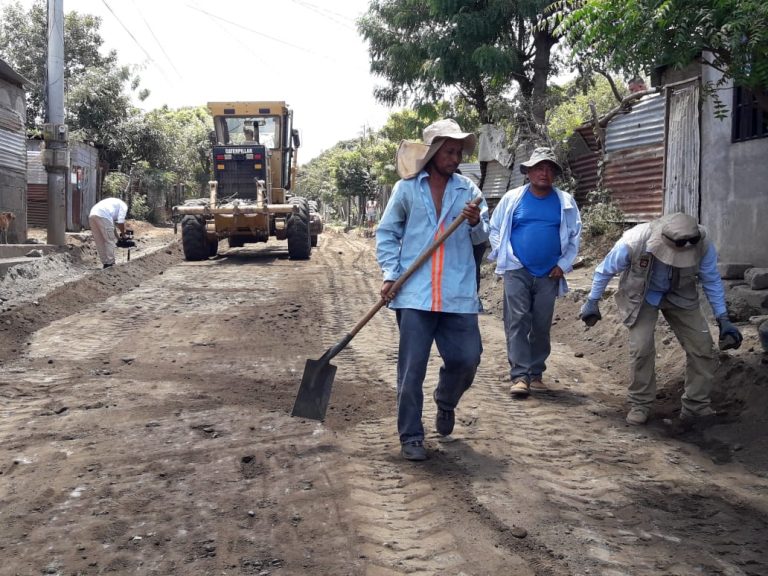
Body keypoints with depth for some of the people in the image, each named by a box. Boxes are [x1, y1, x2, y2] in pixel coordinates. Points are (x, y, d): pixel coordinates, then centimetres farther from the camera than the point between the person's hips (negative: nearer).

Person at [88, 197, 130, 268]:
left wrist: (117, 237, 44)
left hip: (92, 215, 8)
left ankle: (105, 263, 17)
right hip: (103, 216, -8)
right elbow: (120, 222, 3)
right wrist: (123, 234, 16)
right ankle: (110, 264, 2)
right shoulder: (123, 205, 17)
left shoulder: (114, 202, 40)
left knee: (100, 242, 13)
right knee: (110, 241, 2)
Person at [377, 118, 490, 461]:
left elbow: (481, 237, 6)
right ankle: (410, 437, 14)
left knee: (467, 359, 2)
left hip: (458, 293, 2)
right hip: (414, 292, -2)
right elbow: (386, 233, 9)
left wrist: (476, 223, -17)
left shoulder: (467, 189, 8)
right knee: (411, 369, 0)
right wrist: (390, 274, -2)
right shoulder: (406, 188, 4)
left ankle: (445, 402, 34)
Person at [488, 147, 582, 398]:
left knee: (542, 325, 7)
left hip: (549, 274, 2)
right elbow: (494, 229, 8)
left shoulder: (565, 202, 4)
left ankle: (536, 372, 20)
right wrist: (504, 257, -1)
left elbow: (575, 236, 9)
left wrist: (564, 265, 1)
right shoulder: (512, 198, 1)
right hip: (517, 271, -2)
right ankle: (520, 375, -11)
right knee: (517, 322, -10)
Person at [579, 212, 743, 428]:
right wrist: (592, 302, -5)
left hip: (680, 296, 2)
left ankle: (696, 407, 10)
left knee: (702, 347, -5)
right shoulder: (633, 242, -36)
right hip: (641, 296, -2)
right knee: (642, 348, -13)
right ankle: (640, 405, 7)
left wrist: (723, 320, -9)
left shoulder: (703, 245, -30)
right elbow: (605, 271, -15)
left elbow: (712, 281, -9)